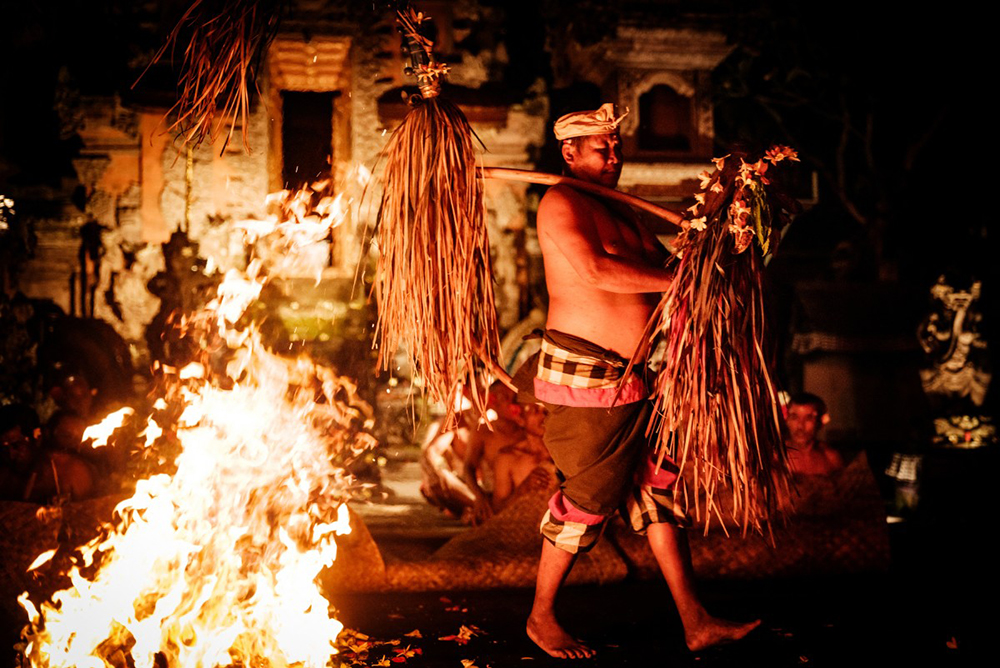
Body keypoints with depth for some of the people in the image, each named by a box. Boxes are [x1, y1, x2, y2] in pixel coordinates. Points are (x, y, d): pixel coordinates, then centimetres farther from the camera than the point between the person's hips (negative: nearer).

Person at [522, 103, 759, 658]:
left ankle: (695, 623, 14)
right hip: (586, 380, -9)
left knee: (658, 489, 8)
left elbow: (658, 262, 23)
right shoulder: (562, 202, -10)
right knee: (588, 499, -1)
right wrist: (678, 280, -22)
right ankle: (541, 617, 17)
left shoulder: (620, 211, 18)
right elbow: (593, 270, -26)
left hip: (636, 380, 9)